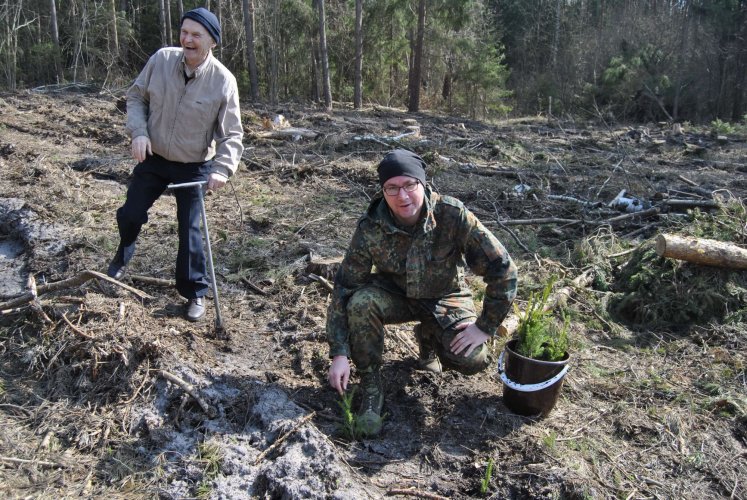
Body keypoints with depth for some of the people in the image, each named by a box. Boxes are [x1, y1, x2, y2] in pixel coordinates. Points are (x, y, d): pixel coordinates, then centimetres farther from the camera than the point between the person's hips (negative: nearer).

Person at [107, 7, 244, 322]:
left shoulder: (223, 81, -18)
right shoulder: (161, 59, -11)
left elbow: (232, 134, -14)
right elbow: (136, 96, 4)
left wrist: (223, 167, -29)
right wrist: (138, 131, -13)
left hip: (194, 167, -3)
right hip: (153, 158, 3)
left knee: (189, 230, 1)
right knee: (129, 214, 12)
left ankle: (195, 292, 19)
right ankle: (123, 256, 47)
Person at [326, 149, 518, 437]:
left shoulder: (453, 216, -28)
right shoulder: (370, 228, -23)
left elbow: (503, 270, -23)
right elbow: (344, 287, -18)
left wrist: (485, 327, -20)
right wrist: (339, 353, -23)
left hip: (445, 298, 0)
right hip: (395, 294, 1)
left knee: (472, 360, -22)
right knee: (361, 302, -31)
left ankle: (429, 339, 14)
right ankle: (371, 388, -9)